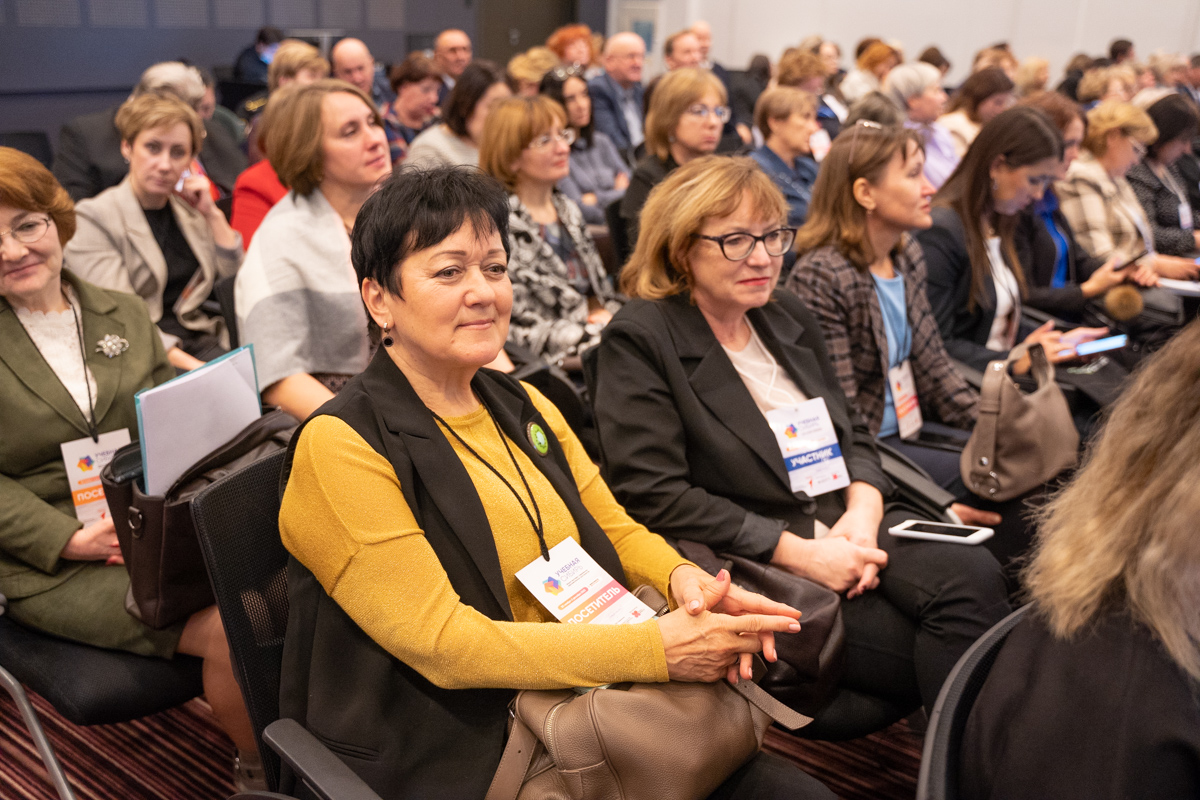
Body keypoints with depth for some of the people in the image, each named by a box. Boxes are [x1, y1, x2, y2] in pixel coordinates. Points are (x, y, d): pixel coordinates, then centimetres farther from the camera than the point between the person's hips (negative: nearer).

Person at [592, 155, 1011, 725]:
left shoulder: (788, 315, 17)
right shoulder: (638, 341, -6)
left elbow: (852, 431, 20)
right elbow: (654, 497, -14)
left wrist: (863, 509, -4)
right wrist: (799, 552, -17)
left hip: (844, 526, 7)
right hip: (748, 567, -7)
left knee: (973, 576, -22)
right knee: (929, 653, -26)